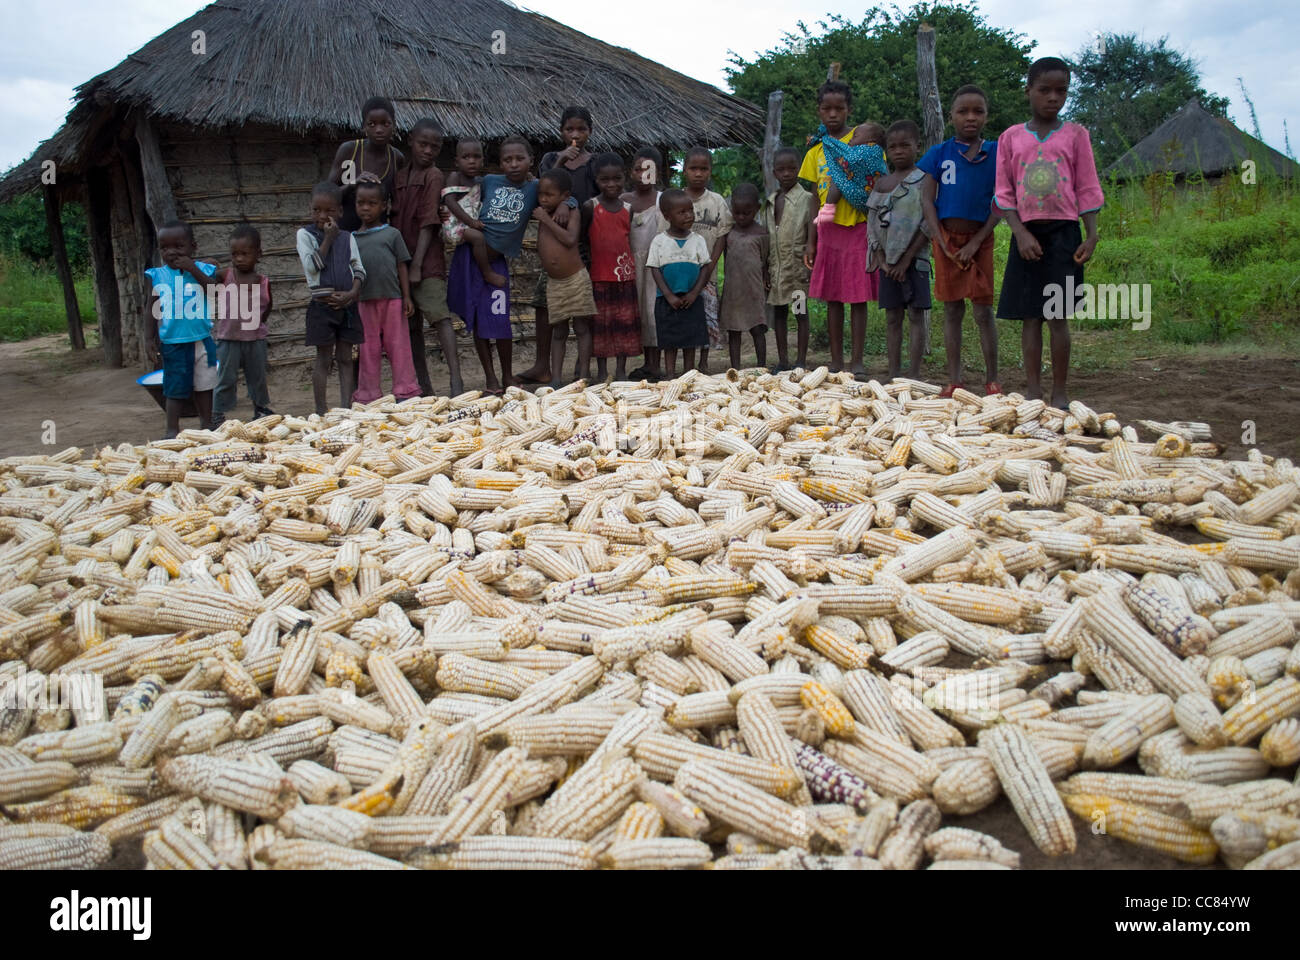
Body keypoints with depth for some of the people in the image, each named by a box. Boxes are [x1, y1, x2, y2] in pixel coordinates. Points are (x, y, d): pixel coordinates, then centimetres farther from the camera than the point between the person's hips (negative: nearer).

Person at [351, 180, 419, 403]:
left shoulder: (392, 234, 5)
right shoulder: (352, 238, 9)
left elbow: (402, 266, 4)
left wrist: (407, 297, -2)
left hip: (392, 298, -2)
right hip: (365, 301, 2)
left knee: (398, 345, 3)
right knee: (369, 349, 7)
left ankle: (404, 391, 11)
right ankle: (369, 395, 15)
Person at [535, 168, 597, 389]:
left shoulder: (572, 214, -6)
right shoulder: (542, 215, 8)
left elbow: (570, 239, -22)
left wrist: (547, 220, -18)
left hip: (576, 279, -5)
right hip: (554, 282, 5)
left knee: (582, 328, 1)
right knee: (558, 331, 8)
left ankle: (584, 375, 5)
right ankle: (557, 378, 8)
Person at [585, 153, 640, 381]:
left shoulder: (628, 208, 5)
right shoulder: (590, 207, -6)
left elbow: (629, 239, 12)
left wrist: (633, 268, 8)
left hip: (625, 274, 3)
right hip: (599, 275, -3)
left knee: (626, 321, 6)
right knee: (600, 323, 4)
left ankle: (621, 371, 16)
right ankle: (602, 372, 13)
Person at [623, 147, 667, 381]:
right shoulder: (623, 201, 8)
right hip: (631, 263, 4)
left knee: (654, 309, -4)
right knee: (638, 311, 6)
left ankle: (655, 365, 2)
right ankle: (647, 363, 15)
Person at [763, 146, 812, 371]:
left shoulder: (806, 198, -4)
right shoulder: (771, 201, 13)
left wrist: (810, 265, -13)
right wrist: (765, 268, 11)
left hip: (797, 266, -6)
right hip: (776, 266, 6)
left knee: (801, 312, 0)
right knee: (778, 312, 9)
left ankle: (801, 361, 5)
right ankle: (782, 361, 17)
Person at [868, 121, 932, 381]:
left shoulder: (923, 181, -3)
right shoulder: (881, 183, 11)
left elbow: (927, 225, -10)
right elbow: (872, 225, 7)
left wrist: (906, 260, -14)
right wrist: (882, 259, -5)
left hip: (914, 259, -5)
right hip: (888, 260, 5)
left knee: (916, 315, -3)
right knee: (892, 317, 7)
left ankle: (914, 376, -1)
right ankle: (893, 374, 12)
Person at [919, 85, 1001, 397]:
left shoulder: (994, 152, 3)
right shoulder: (939, 153, 4)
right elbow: (927, 199, 0)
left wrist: (976, 242, -10)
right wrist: (943, 244, -8)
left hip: (979, 239, -1)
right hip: (947, 238, 1)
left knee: (983, 310, -2)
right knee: (952, 310, 5)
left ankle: (992, 379, 6)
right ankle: (954, 380, 10)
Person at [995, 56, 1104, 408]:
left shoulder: (1075, 134, 7)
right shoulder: (1011, 137, 8)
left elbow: (1088, 190, 6)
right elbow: (1004, 193, 5)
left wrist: (1092, 236, -4)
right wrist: (1021, 233, -8)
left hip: (1063, 231, -1)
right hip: (1027, 233, 1)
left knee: (1058, 317, -4)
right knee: (1030, 317, 2)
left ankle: (1059, 393, 2)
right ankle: (1033, 391, 7)